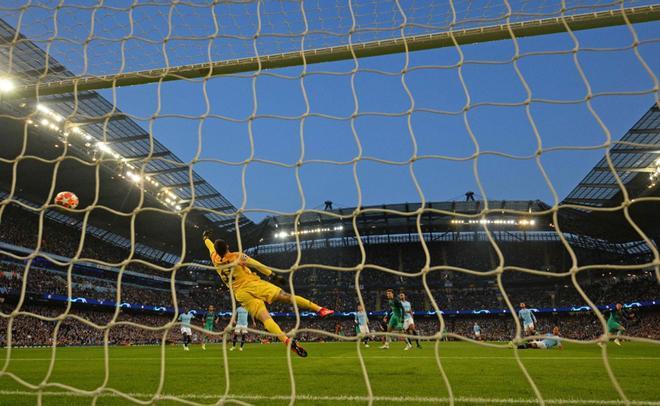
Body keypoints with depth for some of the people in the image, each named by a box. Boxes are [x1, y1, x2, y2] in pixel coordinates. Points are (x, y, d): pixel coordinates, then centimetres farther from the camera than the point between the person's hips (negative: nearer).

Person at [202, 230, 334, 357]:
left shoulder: (215, 260, 10)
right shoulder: (237, 256, -1)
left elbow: (210, 246, 31)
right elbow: (257, 265, -6)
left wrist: (206, 237, 51)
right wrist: (273, 275, -3)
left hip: (241, 294, 3)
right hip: (253, 284, -3)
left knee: (265, 318, -12)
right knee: (286, 296, -3)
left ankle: (287, 340, -30)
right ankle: (319, 309, -11)